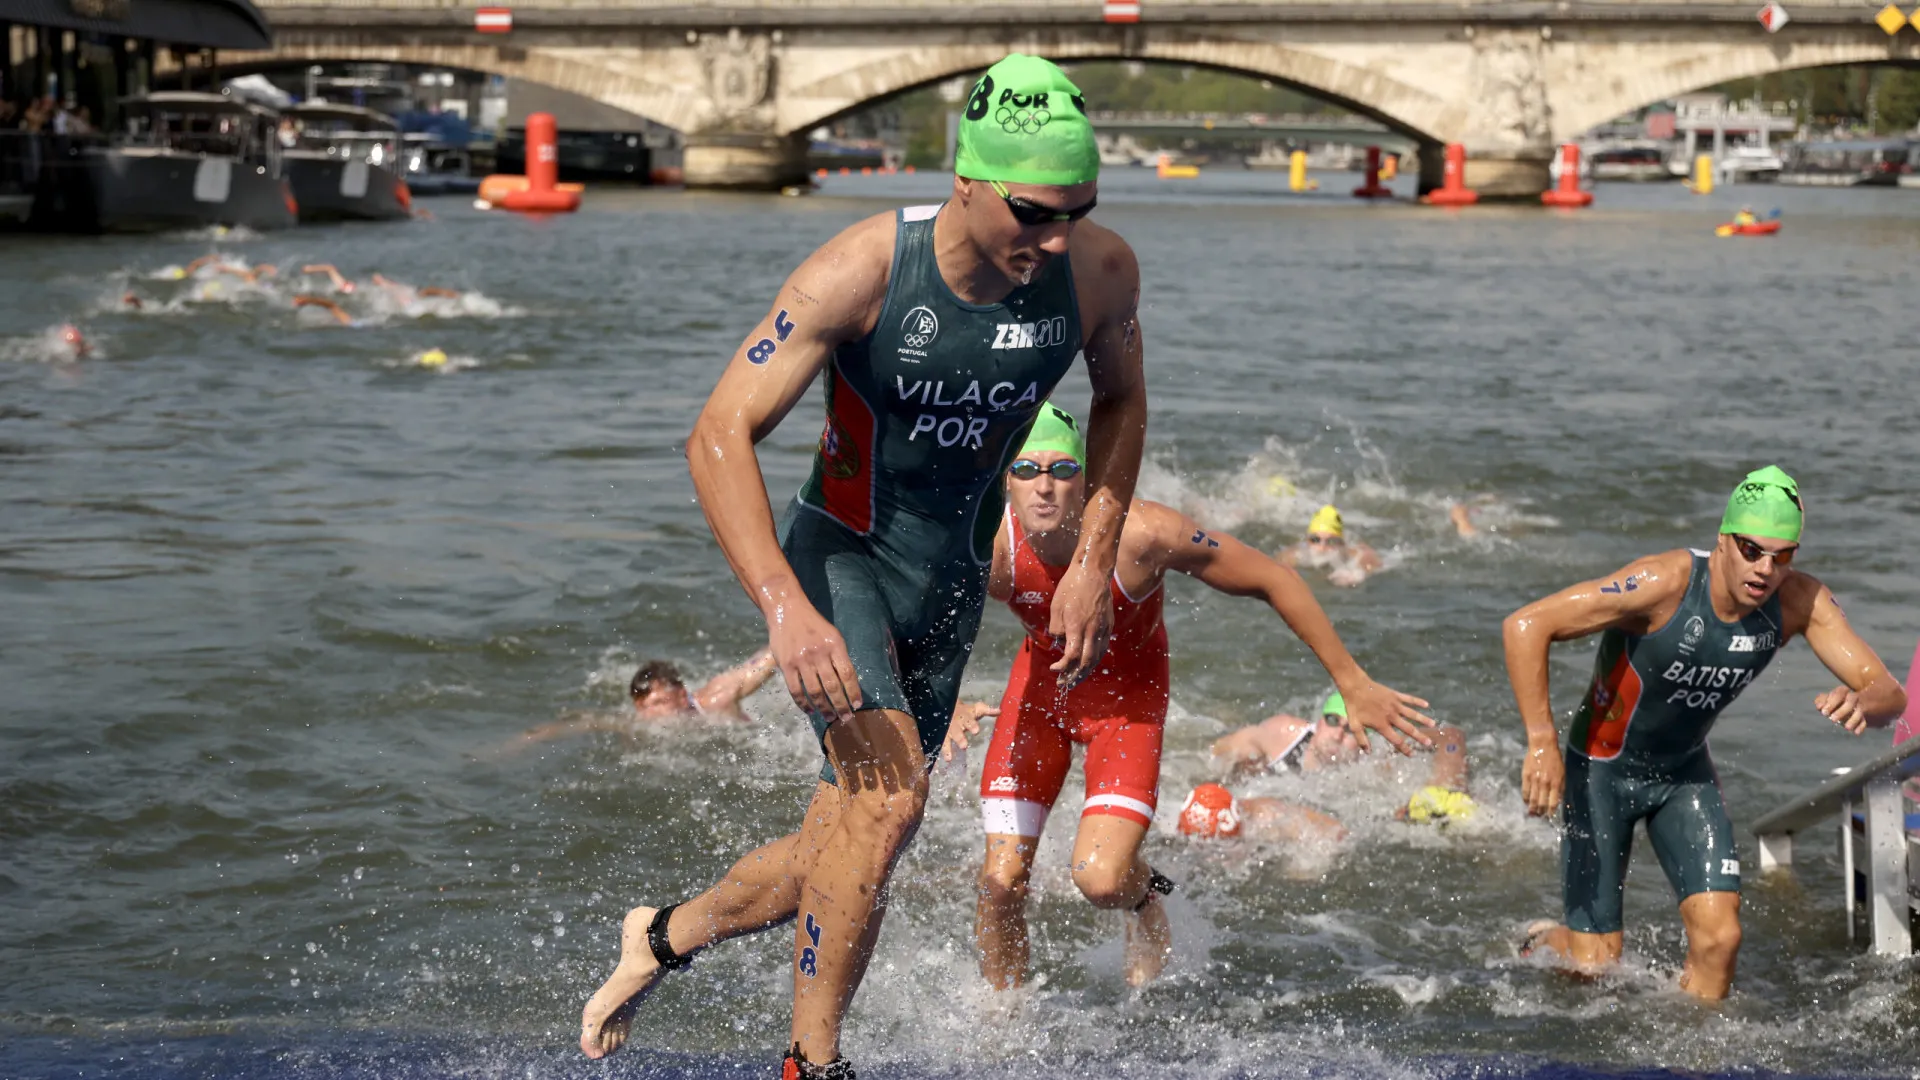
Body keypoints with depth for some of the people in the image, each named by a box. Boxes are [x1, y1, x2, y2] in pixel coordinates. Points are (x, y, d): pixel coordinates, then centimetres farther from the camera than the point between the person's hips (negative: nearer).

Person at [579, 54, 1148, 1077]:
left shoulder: (1101, 273, -14)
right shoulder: (861, 271, -26)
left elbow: (1120, 396, 9)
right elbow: (720, 435, -25)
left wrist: (1095, 561, 0)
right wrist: (787, 610, -36)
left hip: (950, 582, 5)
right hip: (837, 555, -5)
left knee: (840, 851, 11)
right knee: (889, 798, -27)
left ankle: (662, 936, 39)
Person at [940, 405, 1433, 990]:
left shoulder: (1139, 532, -33)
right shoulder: (989, 547, -29)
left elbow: (1271, 579, -22)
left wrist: (1354, 684, -16)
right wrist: (948, 709, -34)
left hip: (1128, 691, -2)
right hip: (1039, 682, 2)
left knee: (1099, 879, -18)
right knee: (1001, 880, -5)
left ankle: (1145, 895, 20)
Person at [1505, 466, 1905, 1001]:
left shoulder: (1800, 601, -18)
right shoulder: (1665, 582, -33)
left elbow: (1889, 693, -19)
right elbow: (1526, 625, -34)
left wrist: (1862, 702, -44)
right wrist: (1542, 743, -38)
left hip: (1684, 772, 4)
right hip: (1602, 770, -4)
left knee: (1719, 938, -12)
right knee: (1594, 965, 0)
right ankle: (1542, 943, 36)